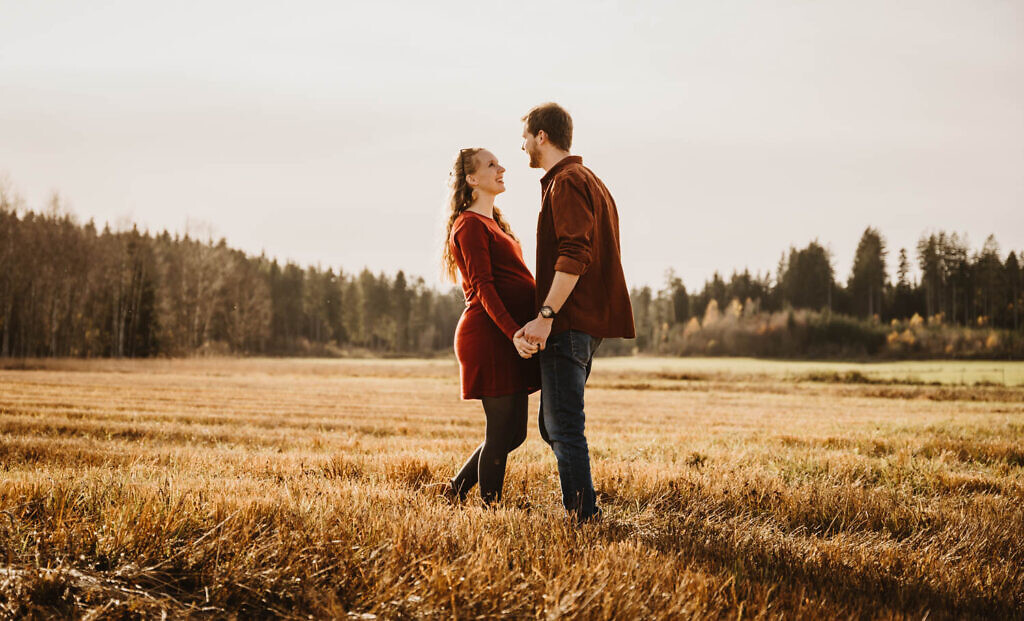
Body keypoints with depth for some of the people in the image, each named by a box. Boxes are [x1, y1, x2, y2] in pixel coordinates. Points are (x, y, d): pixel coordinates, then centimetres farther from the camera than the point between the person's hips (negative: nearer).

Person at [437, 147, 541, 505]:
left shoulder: (492, 223, 23)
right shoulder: (471, 224, -7)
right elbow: (482, 287, -17)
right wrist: (513, 332, -27)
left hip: (509, 335, 10)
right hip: (491, 338, -10)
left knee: (513, 433, 11)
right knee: (501, 434, -5)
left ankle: (456, 490, 23)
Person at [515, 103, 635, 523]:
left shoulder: (567, 182, -10)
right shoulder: (587, 180, 22)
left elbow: (574, 255, -22)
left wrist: (546, 315, -25)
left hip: (569, 323, -11)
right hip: (586, 320, 11)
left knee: (563, 427, -8)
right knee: (555, 424, 14)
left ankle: (583, 514, -5)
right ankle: (580, 510, 17)